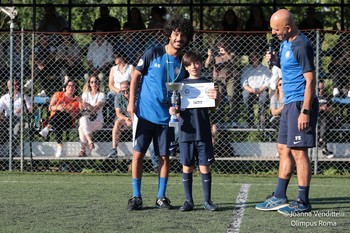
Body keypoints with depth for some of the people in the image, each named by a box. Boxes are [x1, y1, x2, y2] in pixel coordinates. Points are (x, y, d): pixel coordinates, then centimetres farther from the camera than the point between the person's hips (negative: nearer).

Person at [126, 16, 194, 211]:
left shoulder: (183, 63, 2)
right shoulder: (153, 54, -5)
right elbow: (136, 76, 2)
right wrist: (131, 102, -3)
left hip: (166, 117, 2)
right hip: (144, 113, -2)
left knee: (164, 157, 3)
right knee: (138, 154, -3)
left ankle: (161, 197, 12)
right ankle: (136, 196, 5)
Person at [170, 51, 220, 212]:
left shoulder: (207, 84, 4)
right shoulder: (182, 84, 9)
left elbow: (215, 106, -1)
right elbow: (177, 107, 12)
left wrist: (216, 98, -22)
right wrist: (174, 110, -10)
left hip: (203, 132, -1)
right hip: (186, 131, 1)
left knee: (205, 167, 0)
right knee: (187, 167, 3)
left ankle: (207, 201, 8)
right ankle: (188, 201, 10)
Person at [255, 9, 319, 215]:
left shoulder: (301, 46, -17)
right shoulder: (285, 43, 13)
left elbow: (310, 80, -20)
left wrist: (305, 111, -23)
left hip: (301, 103, -10)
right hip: (290, 103, 10)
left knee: (298, 151, -7)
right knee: (284, 149, 13)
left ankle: (303, 202, -2)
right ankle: (279, 197, 20)